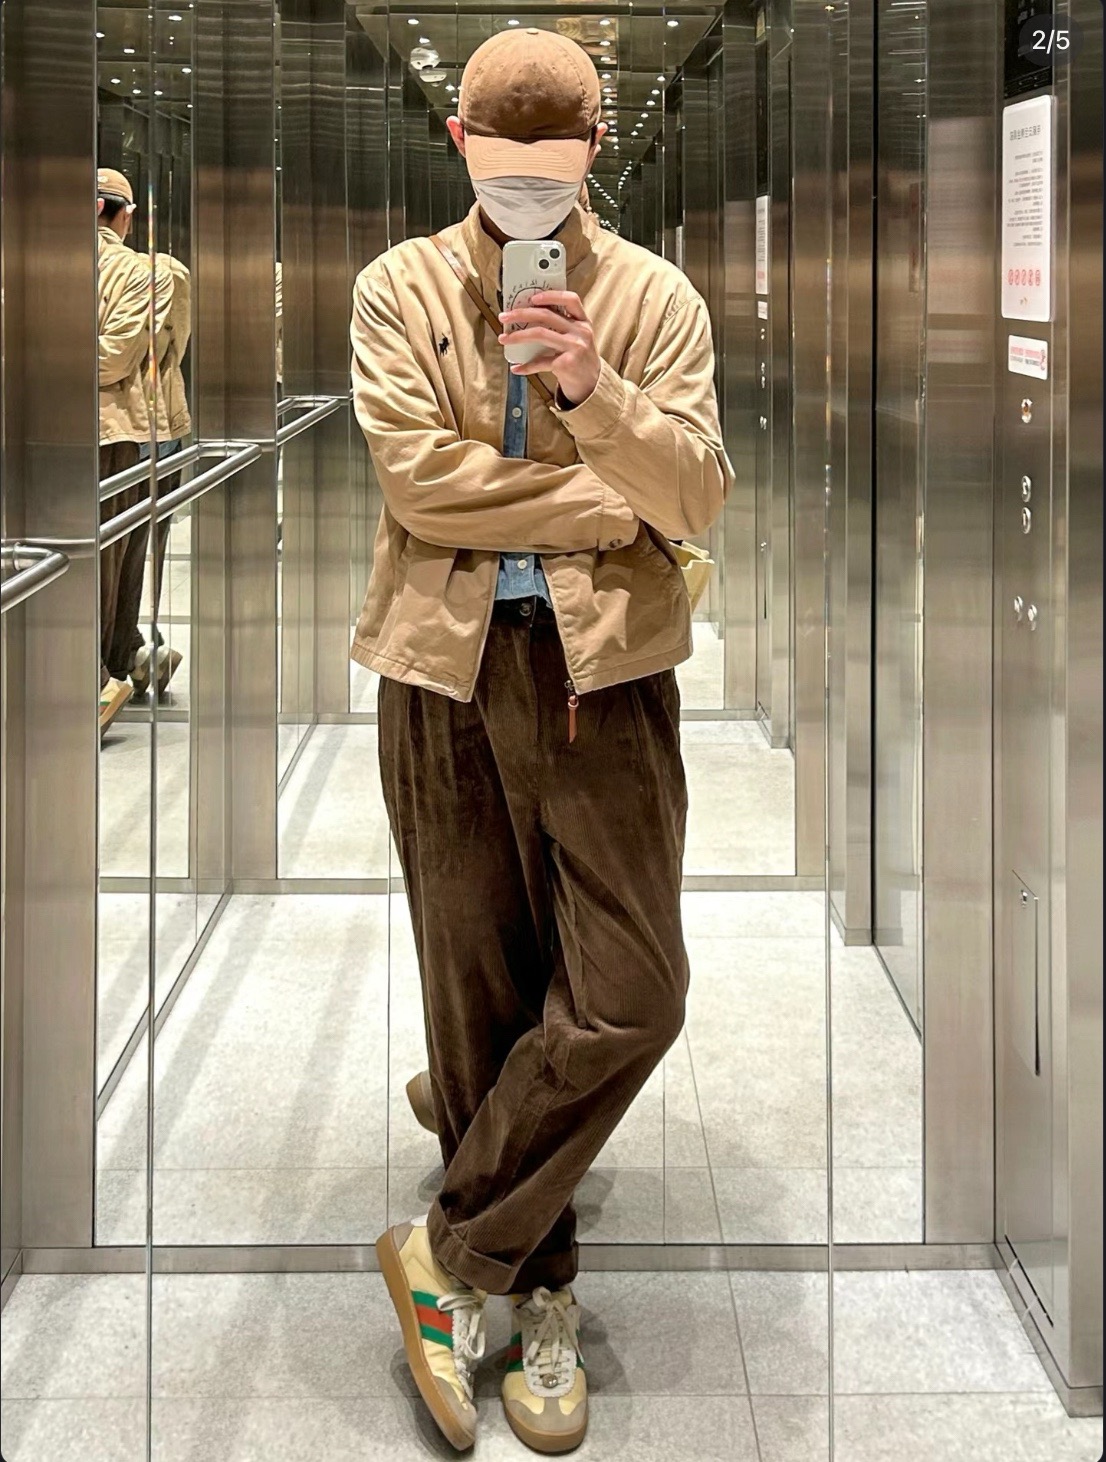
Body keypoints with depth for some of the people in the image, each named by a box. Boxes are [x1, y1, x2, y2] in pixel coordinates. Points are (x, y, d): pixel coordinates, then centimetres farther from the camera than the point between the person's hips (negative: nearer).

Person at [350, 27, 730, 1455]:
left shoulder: (655, 298, 6)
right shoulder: (399, 288, 5)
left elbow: (696, 493, -7)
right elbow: (414, 476, -9)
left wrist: (590, 389, -25)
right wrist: (612, 500, -8)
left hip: (603, 667, 0)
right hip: (446, 666, 0)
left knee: (630, 994, -10)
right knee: (480, 1002, 6)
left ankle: (453, 1251, 8)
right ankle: (538, 1296, 22)